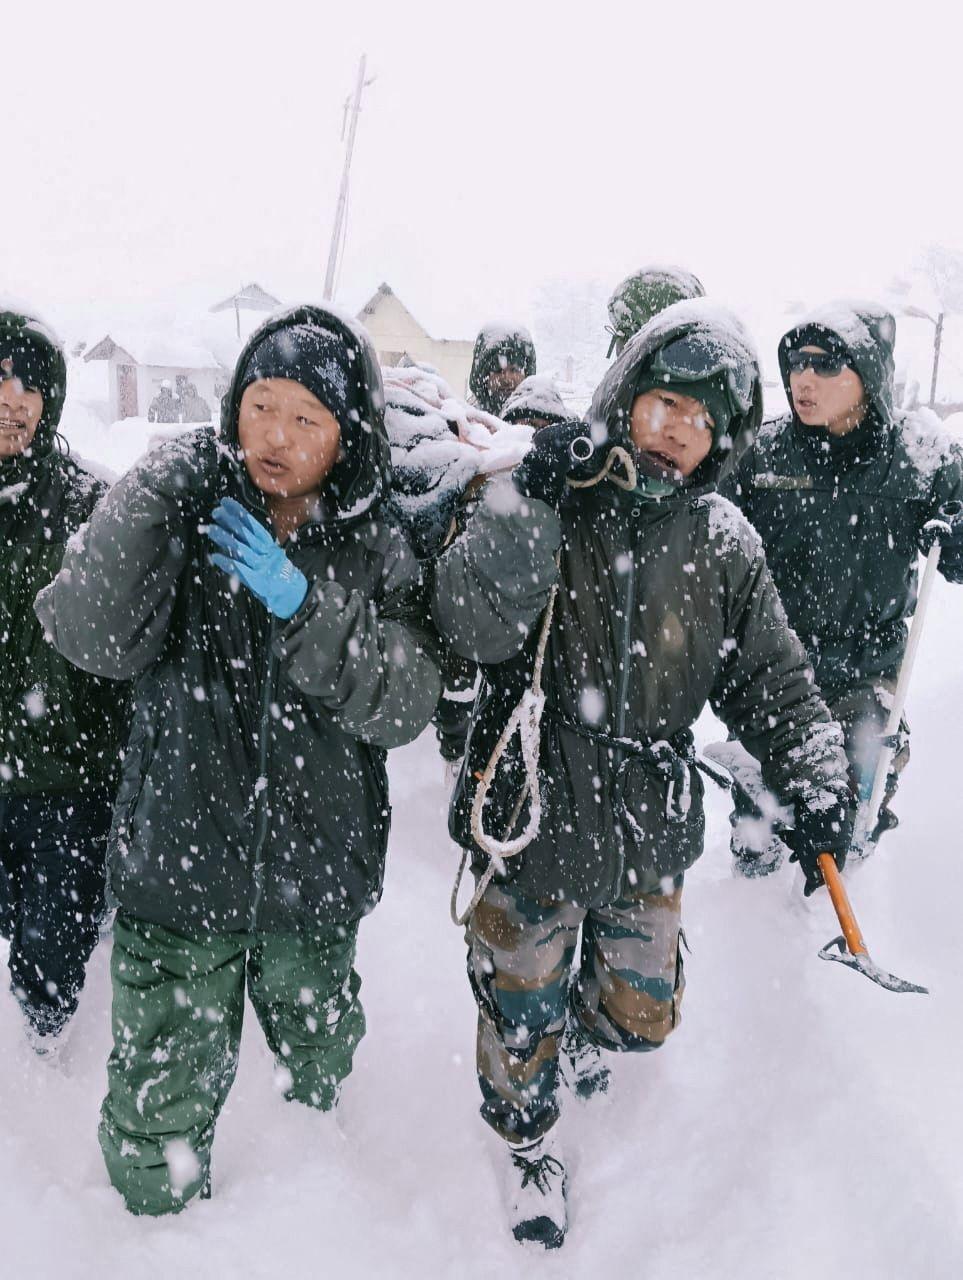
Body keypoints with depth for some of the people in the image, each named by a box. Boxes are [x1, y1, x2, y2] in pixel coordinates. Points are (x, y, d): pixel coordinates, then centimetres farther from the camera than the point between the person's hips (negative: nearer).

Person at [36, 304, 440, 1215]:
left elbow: (404, 706, -14)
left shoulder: (376, 551, -4)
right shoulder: (187, 505, -7)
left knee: (319, 1072, 24)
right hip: (179, 863, -1)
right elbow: (90, 638, -19)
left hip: (315, 873, 2)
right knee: (159, 1110, 8)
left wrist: (304, 608, -26)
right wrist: (142, 505, -29)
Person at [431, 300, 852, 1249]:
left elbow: (771, 680, 5)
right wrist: (528, 504, -32)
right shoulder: (542, 497, -12)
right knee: (522, 1010, 15)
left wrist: (816, 781, -6)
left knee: (641, 1014, 20)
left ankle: (589, 1023, 57)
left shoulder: (721, 544, -2)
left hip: (648, 828, 3)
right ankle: (527, 1137, 46)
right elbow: (474, 626, -25)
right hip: (529, 812, -3)